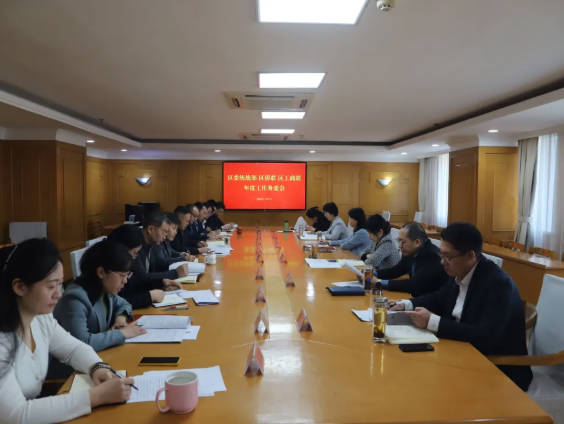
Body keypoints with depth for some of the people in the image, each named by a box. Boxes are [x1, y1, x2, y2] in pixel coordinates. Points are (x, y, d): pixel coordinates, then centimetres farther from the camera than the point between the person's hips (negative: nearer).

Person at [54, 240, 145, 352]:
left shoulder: (105, 290, 1)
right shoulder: (75, 299, -22)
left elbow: (123, 304, 19)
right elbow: (82, 342, -32)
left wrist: (121, 317, -1)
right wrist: (121, 333, -23)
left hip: (102, 354, 7)